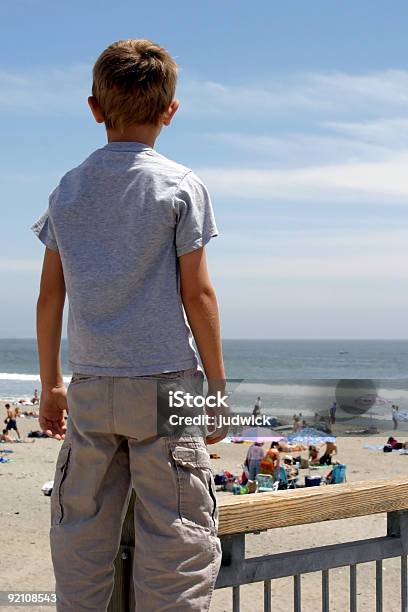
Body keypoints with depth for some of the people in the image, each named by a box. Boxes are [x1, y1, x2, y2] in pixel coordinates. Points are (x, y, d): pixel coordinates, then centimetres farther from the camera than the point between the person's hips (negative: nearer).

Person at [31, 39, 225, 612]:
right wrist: (217, 385, 1)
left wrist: (50, 384, 16)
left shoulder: (68, 189, 7)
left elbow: (50, 295, 8)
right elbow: (197, 293, -6)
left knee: (81, 537, 12)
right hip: (166, 382, -4)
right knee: (174, 539, 0)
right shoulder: (181, 185, -4)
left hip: (90, 388, 4)